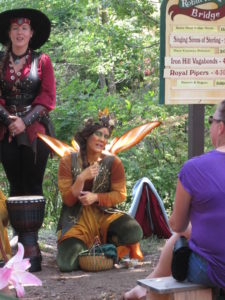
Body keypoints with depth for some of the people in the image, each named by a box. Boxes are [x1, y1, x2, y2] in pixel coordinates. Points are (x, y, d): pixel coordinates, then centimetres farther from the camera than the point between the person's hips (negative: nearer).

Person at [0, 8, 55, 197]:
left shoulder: (41, 61, 4)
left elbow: (48, 97, -3)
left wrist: (25, 121, -12)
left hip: (35, 130, -2)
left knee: (33, 186, -3)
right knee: (15, 185, 4)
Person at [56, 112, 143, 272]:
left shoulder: (113, 162, -1)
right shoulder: (68, 162, -2)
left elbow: (120, 194, -4)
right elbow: (68, 200, -7)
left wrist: (95, 197, -20)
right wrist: (82, 178, -23)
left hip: (105, 214, 1)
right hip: (77, 219, 0)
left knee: (134, 232, -30)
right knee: (66, 263, -23)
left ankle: (108, 241, 6)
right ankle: (83, 246, 15)